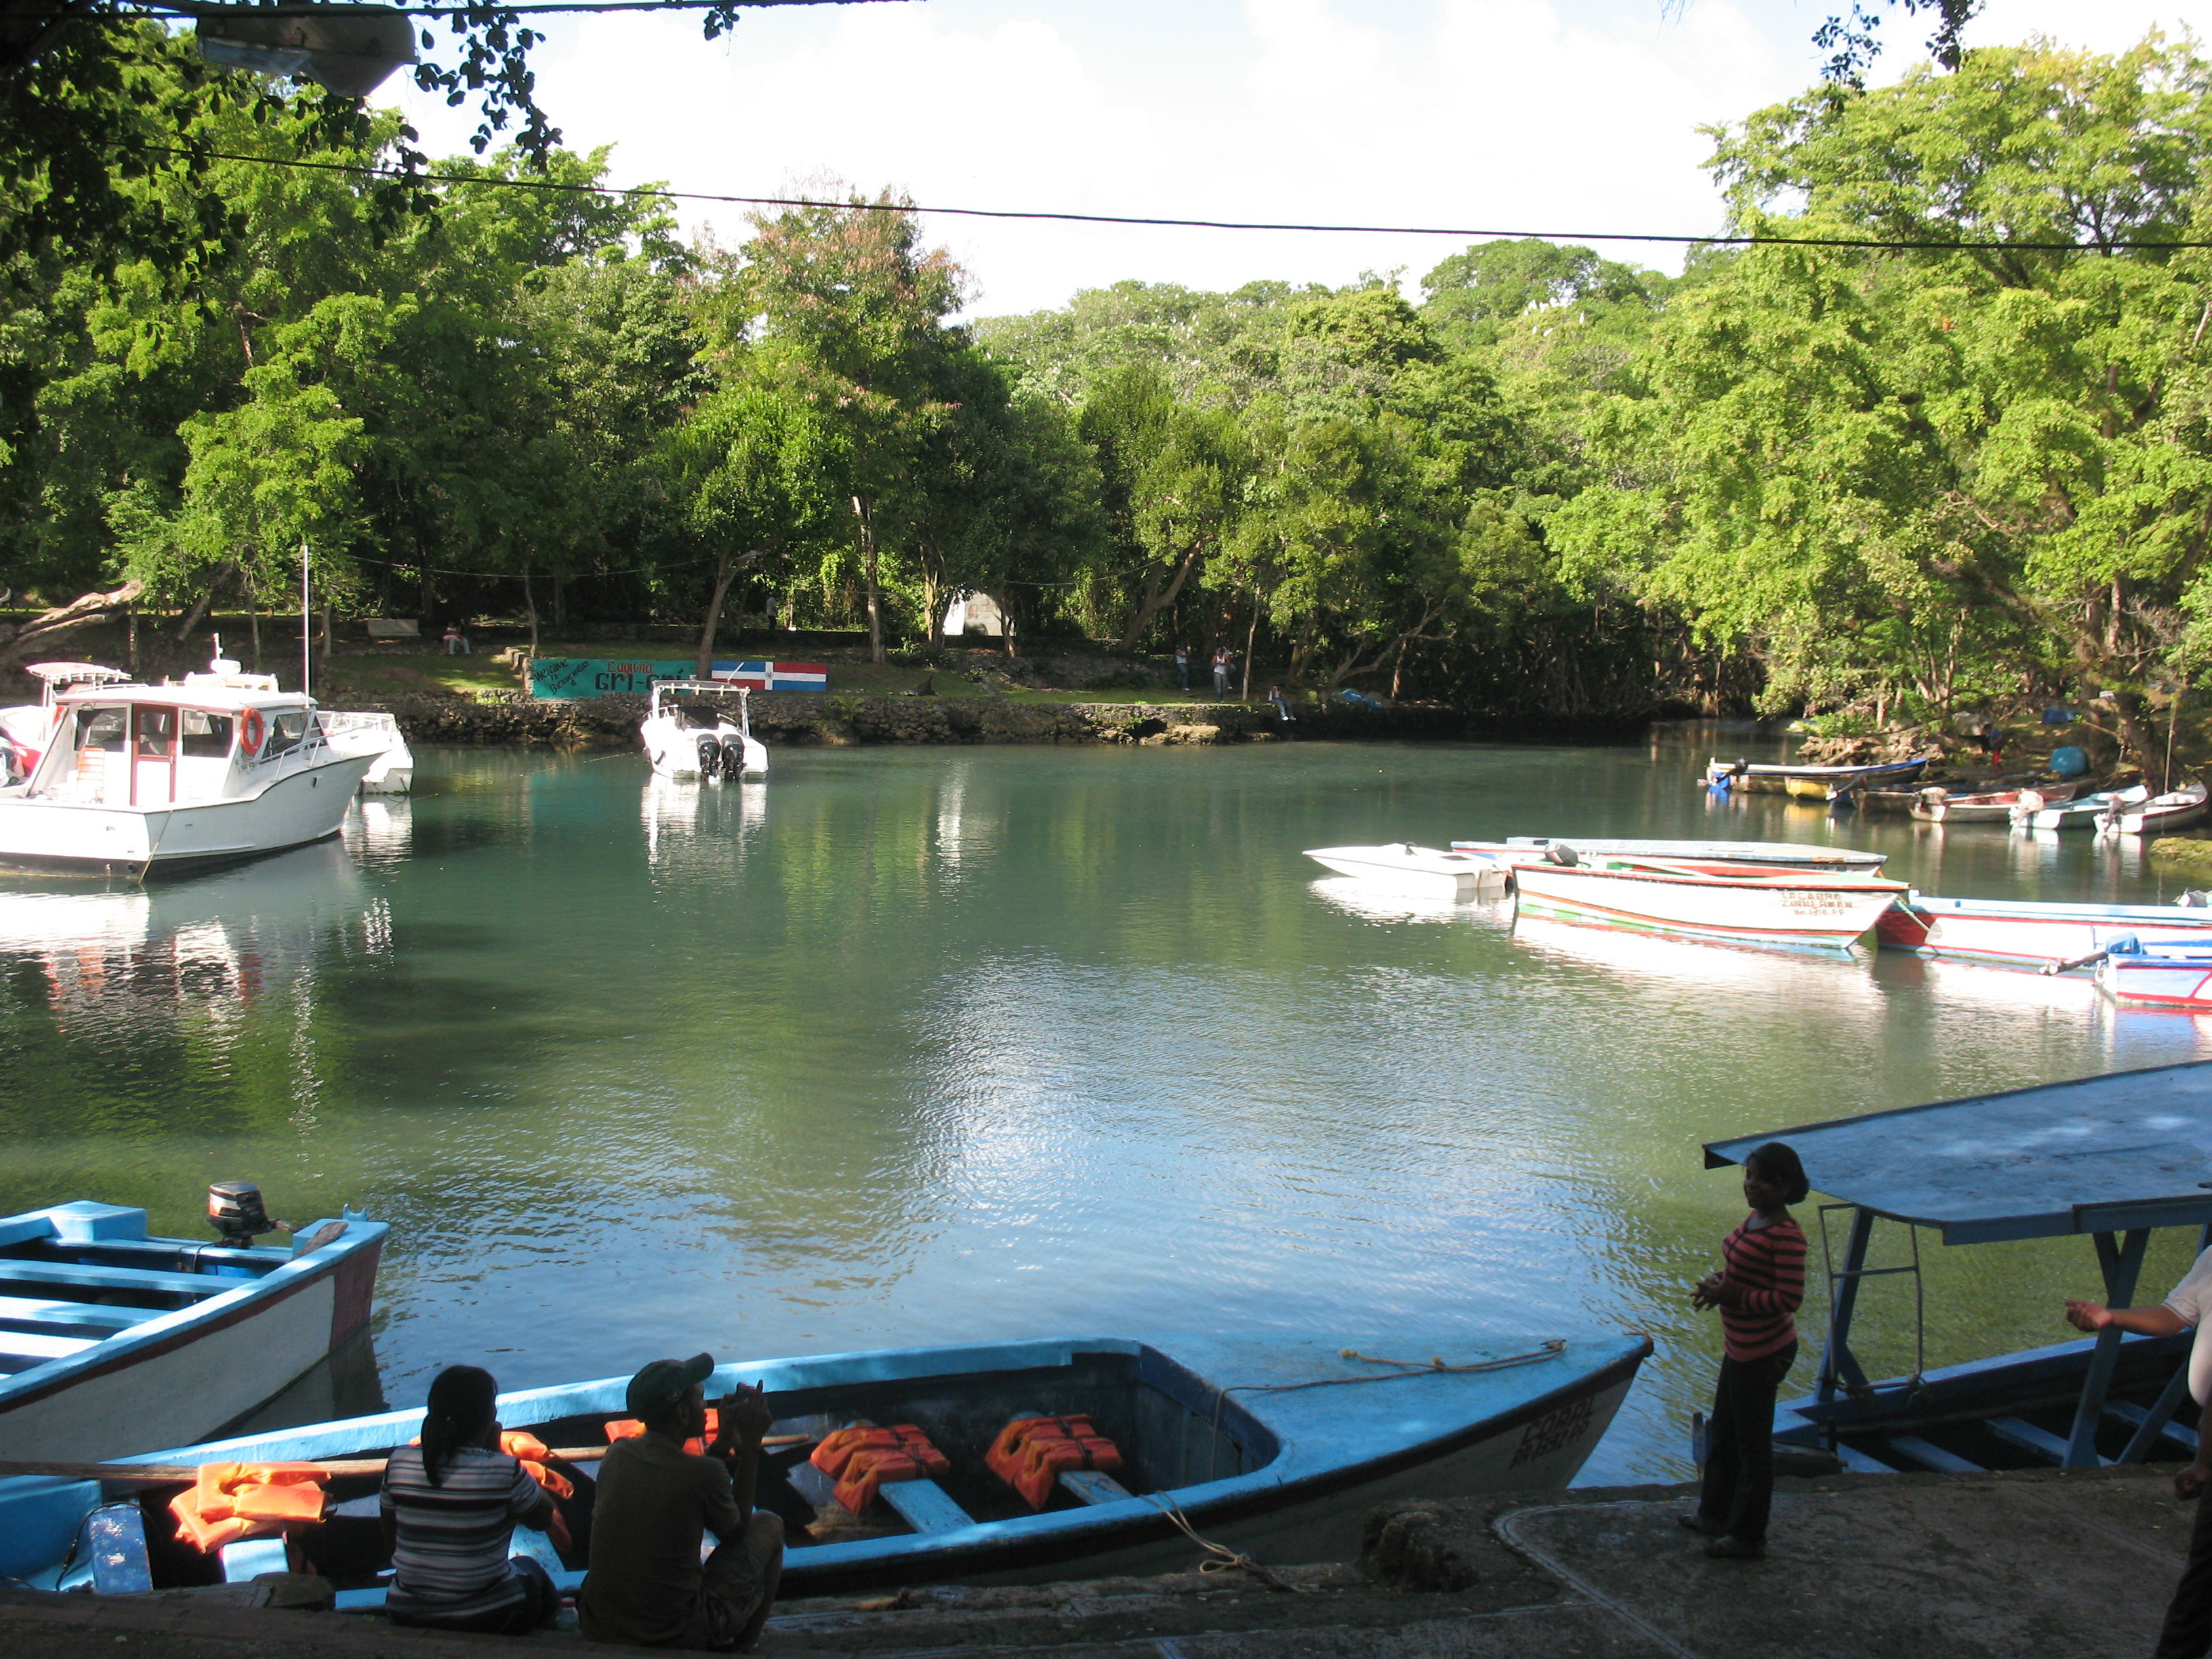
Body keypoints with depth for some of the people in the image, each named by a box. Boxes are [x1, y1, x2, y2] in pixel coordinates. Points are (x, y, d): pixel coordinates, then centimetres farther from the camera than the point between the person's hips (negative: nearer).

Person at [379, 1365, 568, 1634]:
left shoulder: (399, 1463, -7)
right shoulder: (503, 1470, -19)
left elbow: (390, 1541, 5)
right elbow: (544, 1518, -1)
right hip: (487, 1618, -4)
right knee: (530, 1569, 30)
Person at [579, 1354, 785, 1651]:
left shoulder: (617, 1454, -3)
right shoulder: (705, 1472, -20)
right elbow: (735, 1533, 2)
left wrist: (726, 1437, 16)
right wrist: (751, 1446, 3)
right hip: (678, 1635, -5)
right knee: (769, 1528, 14)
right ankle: (742, 1648, 25)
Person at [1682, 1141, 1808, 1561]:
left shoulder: (1786, 1236, -24)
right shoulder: (1755, 1219, 6)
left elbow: (1790, 1298, -26)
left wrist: (1731, 1296, -22)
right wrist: (1718, 1283, 2)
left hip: (1763, 1353, -10)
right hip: (1740, 1347, 10)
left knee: (1752, 1445, 5)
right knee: (1723, 1435, 23)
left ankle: (1747, 1538, 20)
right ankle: (1715, 1514, 41)